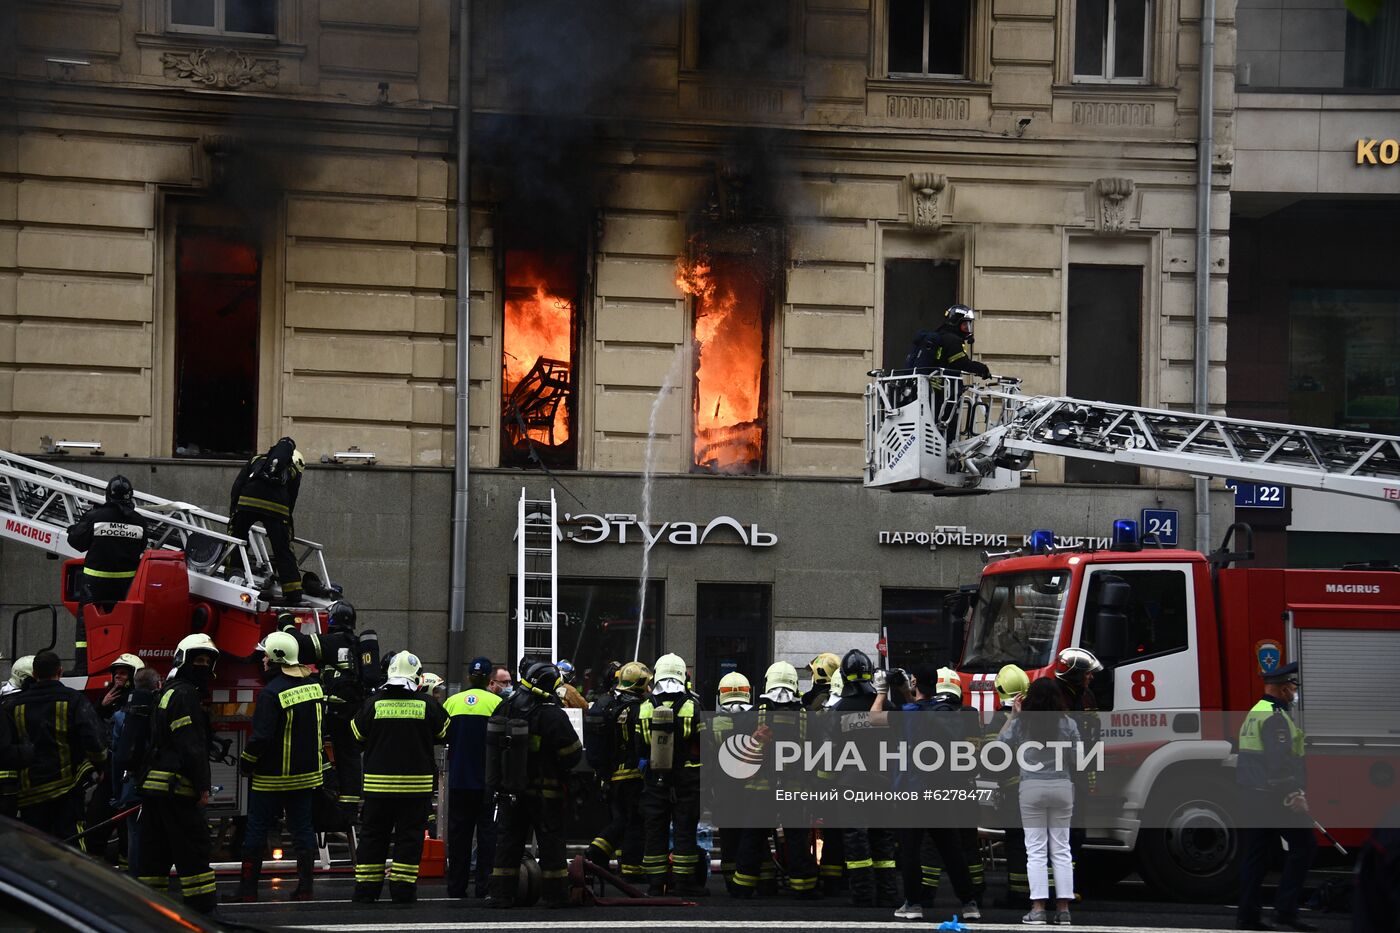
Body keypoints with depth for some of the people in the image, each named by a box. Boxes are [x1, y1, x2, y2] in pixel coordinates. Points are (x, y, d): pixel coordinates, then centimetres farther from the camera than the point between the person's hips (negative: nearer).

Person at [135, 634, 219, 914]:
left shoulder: (168, 693, 23)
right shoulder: (185, 695, -11)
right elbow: (191, 746, -18)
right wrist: (202, 787, -18)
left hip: (153, 785, 10)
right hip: (176, 786, -10)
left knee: (155, 852, 10)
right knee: (194, 850, -8)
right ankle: (202, 909, -10)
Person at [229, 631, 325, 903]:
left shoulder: (271, 692, -20)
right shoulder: (314, 686, 4)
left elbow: (261, 736, -20)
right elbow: (324, 727, 14)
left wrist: (246, 762, -7)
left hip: (271, 777, -7)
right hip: (306, 774, 7)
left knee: (256, 828, 2)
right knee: (302, 827, 10)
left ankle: (248, 888, 3)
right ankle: (305, 887, 8)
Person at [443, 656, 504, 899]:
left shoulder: (452, 702, 0)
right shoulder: (496, 703, -9)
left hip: (458, 779, 3)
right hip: (488, 779, -3)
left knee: (458, 833, 9)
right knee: (488, 833, 3)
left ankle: (456, 888, 11)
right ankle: (485, 886, 0)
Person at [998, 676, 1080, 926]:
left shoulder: (1021, 723, -4)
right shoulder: (1068, 724, -2)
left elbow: (1001, 741, 13)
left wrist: (1012, 715, 19)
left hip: (1032, 788, -1)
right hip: (1062, 787, 1)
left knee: (1036, 851, 1)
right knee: (1061, 850, 7)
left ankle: (1038, 908, -5)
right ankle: (1063, 908, 4)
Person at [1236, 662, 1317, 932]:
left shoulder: (1254, 713, 18)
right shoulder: (1276, 717, -14)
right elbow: (1281, 761, -23)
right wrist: (1294, 794, -25)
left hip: (1252, 795, 10)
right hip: (1273, 796, -10)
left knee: (1256, 855, 10)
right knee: (1303, 845, -4)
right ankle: (1286, 908, -8)